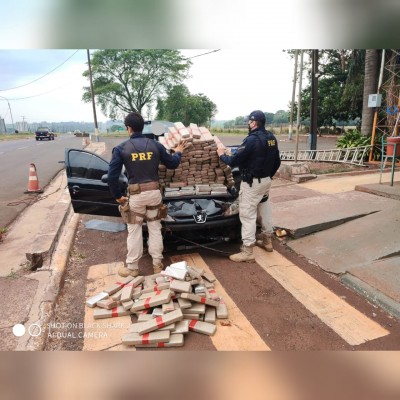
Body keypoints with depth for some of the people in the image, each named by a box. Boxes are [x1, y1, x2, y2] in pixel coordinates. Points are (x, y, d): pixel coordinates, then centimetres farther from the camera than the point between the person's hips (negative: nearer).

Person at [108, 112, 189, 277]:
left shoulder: (121, 148, -5)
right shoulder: (155, 145, 2)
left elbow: (112, 176, -9)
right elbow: (172, 164, 11)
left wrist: (117, 196, 4)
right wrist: (178, 152, 31)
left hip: (136, 194, -2)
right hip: (154, 192, 3)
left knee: (134, 231, 11)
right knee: (155, 228, 16)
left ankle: (132, 267, 22)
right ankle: (157, 264, 24)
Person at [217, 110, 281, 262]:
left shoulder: (252, 139, -20)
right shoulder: (271, 138, 7)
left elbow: (234, 161, -20)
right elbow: (277, 161, 14)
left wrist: (222, 155, -1)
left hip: (252, 182, -9)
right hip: (266, 180, 9)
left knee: (247, 214, -5)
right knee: (264, 210, 20)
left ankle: (247, 252, -1)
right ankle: (267, 240, 35)